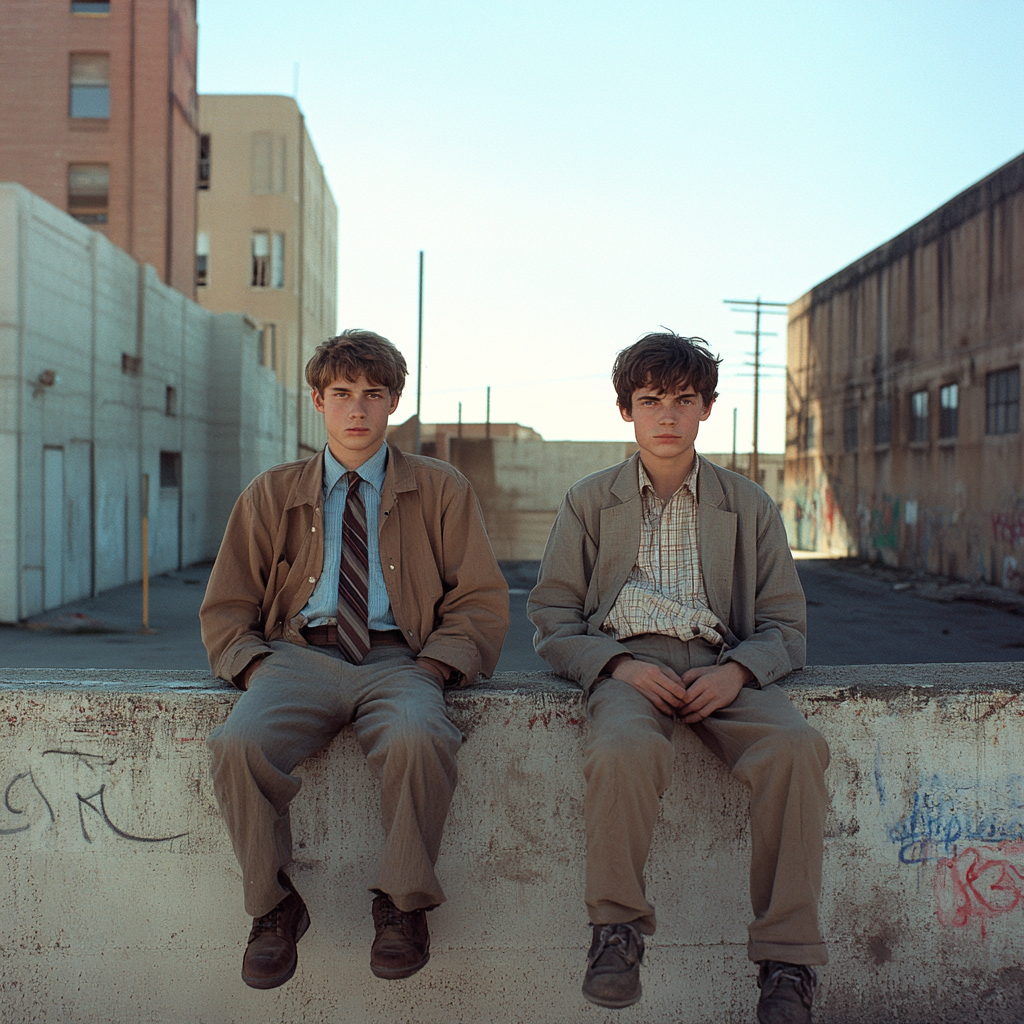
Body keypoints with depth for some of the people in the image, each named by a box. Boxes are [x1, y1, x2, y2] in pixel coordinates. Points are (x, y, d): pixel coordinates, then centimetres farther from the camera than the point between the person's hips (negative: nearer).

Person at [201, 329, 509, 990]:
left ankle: (402, 906, -13)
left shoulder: (440, 489, 15)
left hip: (398, 658, -1)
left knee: (419, 738, -36)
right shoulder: (271, 495, 19)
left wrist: (433, 666, -8)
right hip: (300, 655, 2)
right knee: (239, 744, -31)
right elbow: (225, 611, 17)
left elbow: (483, 600, 9)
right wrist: (256, 665, -4)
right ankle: (274, 907, -8)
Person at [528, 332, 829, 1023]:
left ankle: (788, 961, -19)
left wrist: (736, 671, -9)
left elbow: (786, 625, 14)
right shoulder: (589, 503, 16)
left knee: (796, 747, -31)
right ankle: (617, 928, -14)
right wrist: (618, 664, -10)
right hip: (624, 662, -1)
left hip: (723, 666, 1)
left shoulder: (750, 507, 17)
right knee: (625, 749, -36)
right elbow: (553, 620, 10)